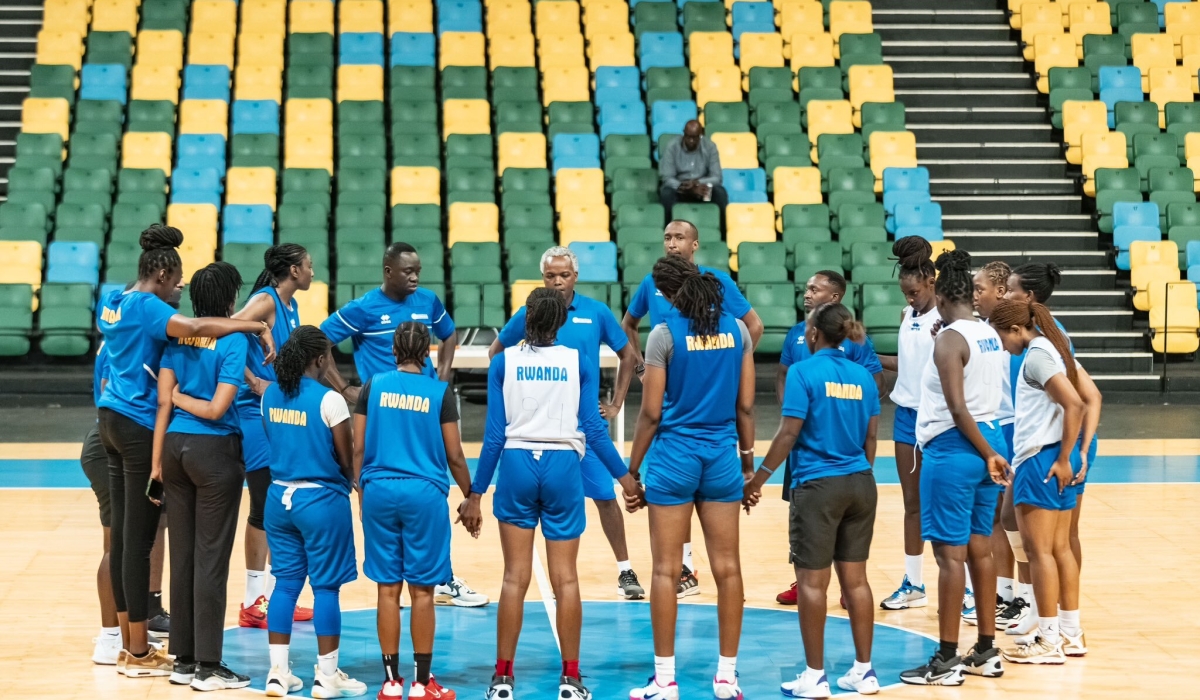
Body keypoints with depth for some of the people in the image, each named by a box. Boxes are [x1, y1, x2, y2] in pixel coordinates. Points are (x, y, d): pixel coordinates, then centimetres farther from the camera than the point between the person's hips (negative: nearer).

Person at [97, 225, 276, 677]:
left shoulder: (112, 301, 10)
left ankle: (129, 646, 18)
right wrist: (258, 328, -30)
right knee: (138, 538, -4)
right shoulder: (147, 306, -15)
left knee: (123, 534, 12)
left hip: (112, 418, 9)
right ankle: (138, 654, 2)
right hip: (139, 426, -9)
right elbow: (193, 327, -33)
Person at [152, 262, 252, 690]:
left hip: (176, 447, 6)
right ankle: (208, 667, 2)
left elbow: (164, 402, 3)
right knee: (211, 557, -1)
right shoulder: (233, 341, -10)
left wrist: (157, 464, 6)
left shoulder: (178, 338, 5)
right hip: (215, 451, -6)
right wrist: (184, 398, 3)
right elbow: (217, 409, -16)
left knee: (182, 554, 10)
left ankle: (184, 660, 15)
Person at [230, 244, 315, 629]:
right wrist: (255, 383, -23)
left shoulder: (290, 306, 12)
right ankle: (253, 601, 4)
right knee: (263, 508, -4)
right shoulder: (265, 301, -13)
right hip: (258, 414, -9)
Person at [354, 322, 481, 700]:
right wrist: (471, 498, 12)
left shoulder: (374, 386, 4)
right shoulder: (440, 392, -1)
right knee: (422, 590, 4)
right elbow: (454, 455, 0)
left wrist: (361, 491, 15)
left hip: (379, 491, 2)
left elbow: (359, 448, 4)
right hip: (424, 494, -2)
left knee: (388, 588, 7)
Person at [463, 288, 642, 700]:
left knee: (516, 577, 4)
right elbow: (594, 429, -1)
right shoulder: (578, 362, 3)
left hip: (517, 466, 0)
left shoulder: (504, 362, 2)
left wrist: (476, 493, 3)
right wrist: (625, 478, 8)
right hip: (562, 467, 0)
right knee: (565, 578, 5)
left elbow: (495, 433, -1)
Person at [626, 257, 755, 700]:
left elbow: (651, 413, -7)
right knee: (727, 567, 7)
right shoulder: (737, 330, 2)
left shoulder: (665, 335, -10)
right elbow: (746, 405, 5)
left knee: (667, 570, 2)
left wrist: (632, 468, 2)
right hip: (722, 456, 4)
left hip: (674, 455, -4)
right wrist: (748, 459, 15)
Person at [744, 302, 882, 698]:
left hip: (818, 485, -6)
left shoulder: (804, 373, -9)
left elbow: (789, 433, -12)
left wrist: (758, 479, -5)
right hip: (860, 484, 6)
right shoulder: (862, 376, 7)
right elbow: (871, 437, 12)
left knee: (812, 581, 0)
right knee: (856, 579, 10)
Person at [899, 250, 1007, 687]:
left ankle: (947, 660, -2)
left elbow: (958, 409, -20)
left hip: (954, 449, -8)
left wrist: (987, 454, -14)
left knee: (950, 553, -5)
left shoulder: (949, 340, -15)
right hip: (987, 441, 8)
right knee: (980, 549, 13)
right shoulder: (991, 336, 9)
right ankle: (986, 651, 17)